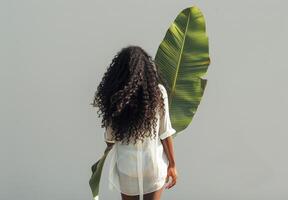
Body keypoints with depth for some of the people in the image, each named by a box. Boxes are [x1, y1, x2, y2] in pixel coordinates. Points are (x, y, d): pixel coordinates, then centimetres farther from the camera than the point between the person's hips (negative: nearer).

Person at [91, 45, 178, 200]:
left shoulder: (114, 95, -9)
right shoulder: (158, 91, -10)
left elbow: (110, 138, -1)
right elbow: (165, 133, -7)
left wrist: (110, 148, 22)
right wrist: (172, 164, 3)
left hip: (127, 164, 1)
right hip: (154, 163, 0)